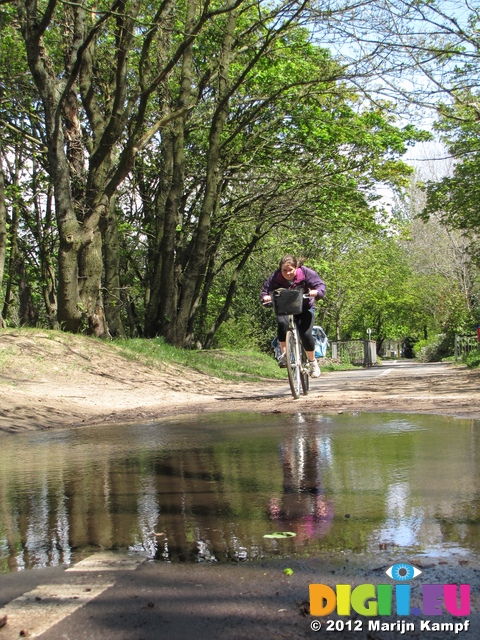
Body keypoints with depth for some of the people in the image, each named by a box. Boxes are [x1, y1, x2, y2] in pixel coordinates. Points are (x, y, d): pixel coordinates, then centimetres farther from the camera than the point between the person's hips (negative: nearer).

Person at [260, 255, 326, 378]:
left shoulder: (305, 273, -19)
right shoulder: (276, 277, -17)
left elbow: (321, 285, -17)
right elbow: (265, 290, -14)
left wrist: (316, 292, -40)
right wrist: (265, 297, -38)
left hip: (305, 307, -1)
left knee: (305, 334, -18)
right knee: (282, 323, -33)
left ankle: (313, 362, 6)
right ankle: (284, 354, -15)